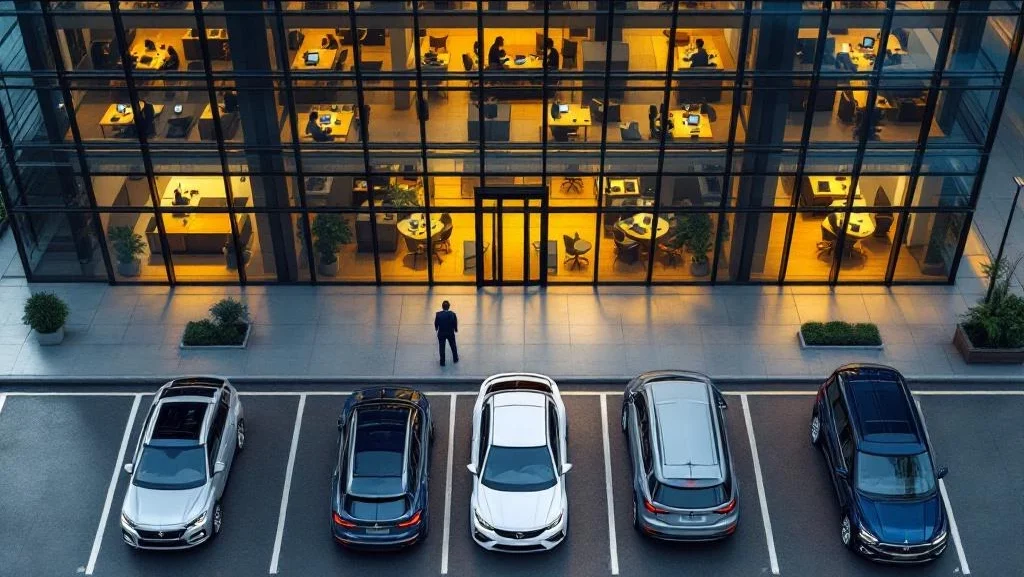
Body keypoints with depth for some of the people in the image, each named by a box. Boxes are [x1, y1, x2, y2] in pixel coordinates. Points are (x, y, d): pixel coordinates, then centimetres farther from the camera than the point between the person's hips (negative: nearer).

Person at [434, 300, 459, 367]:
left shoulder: (438, 314, -16)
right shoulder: (452, 314, -15)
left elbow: (436, 323, -8)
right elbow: (455, 323, -8)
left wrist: (436, 328, 14)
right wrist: (455, 329, 13)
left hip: (441, 333, -1)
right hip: (450, 333, 1)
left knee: (441, 347, 11)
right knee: (453, 346, 23)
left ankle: (442, 362, 16)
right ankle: (455, 359, 39)